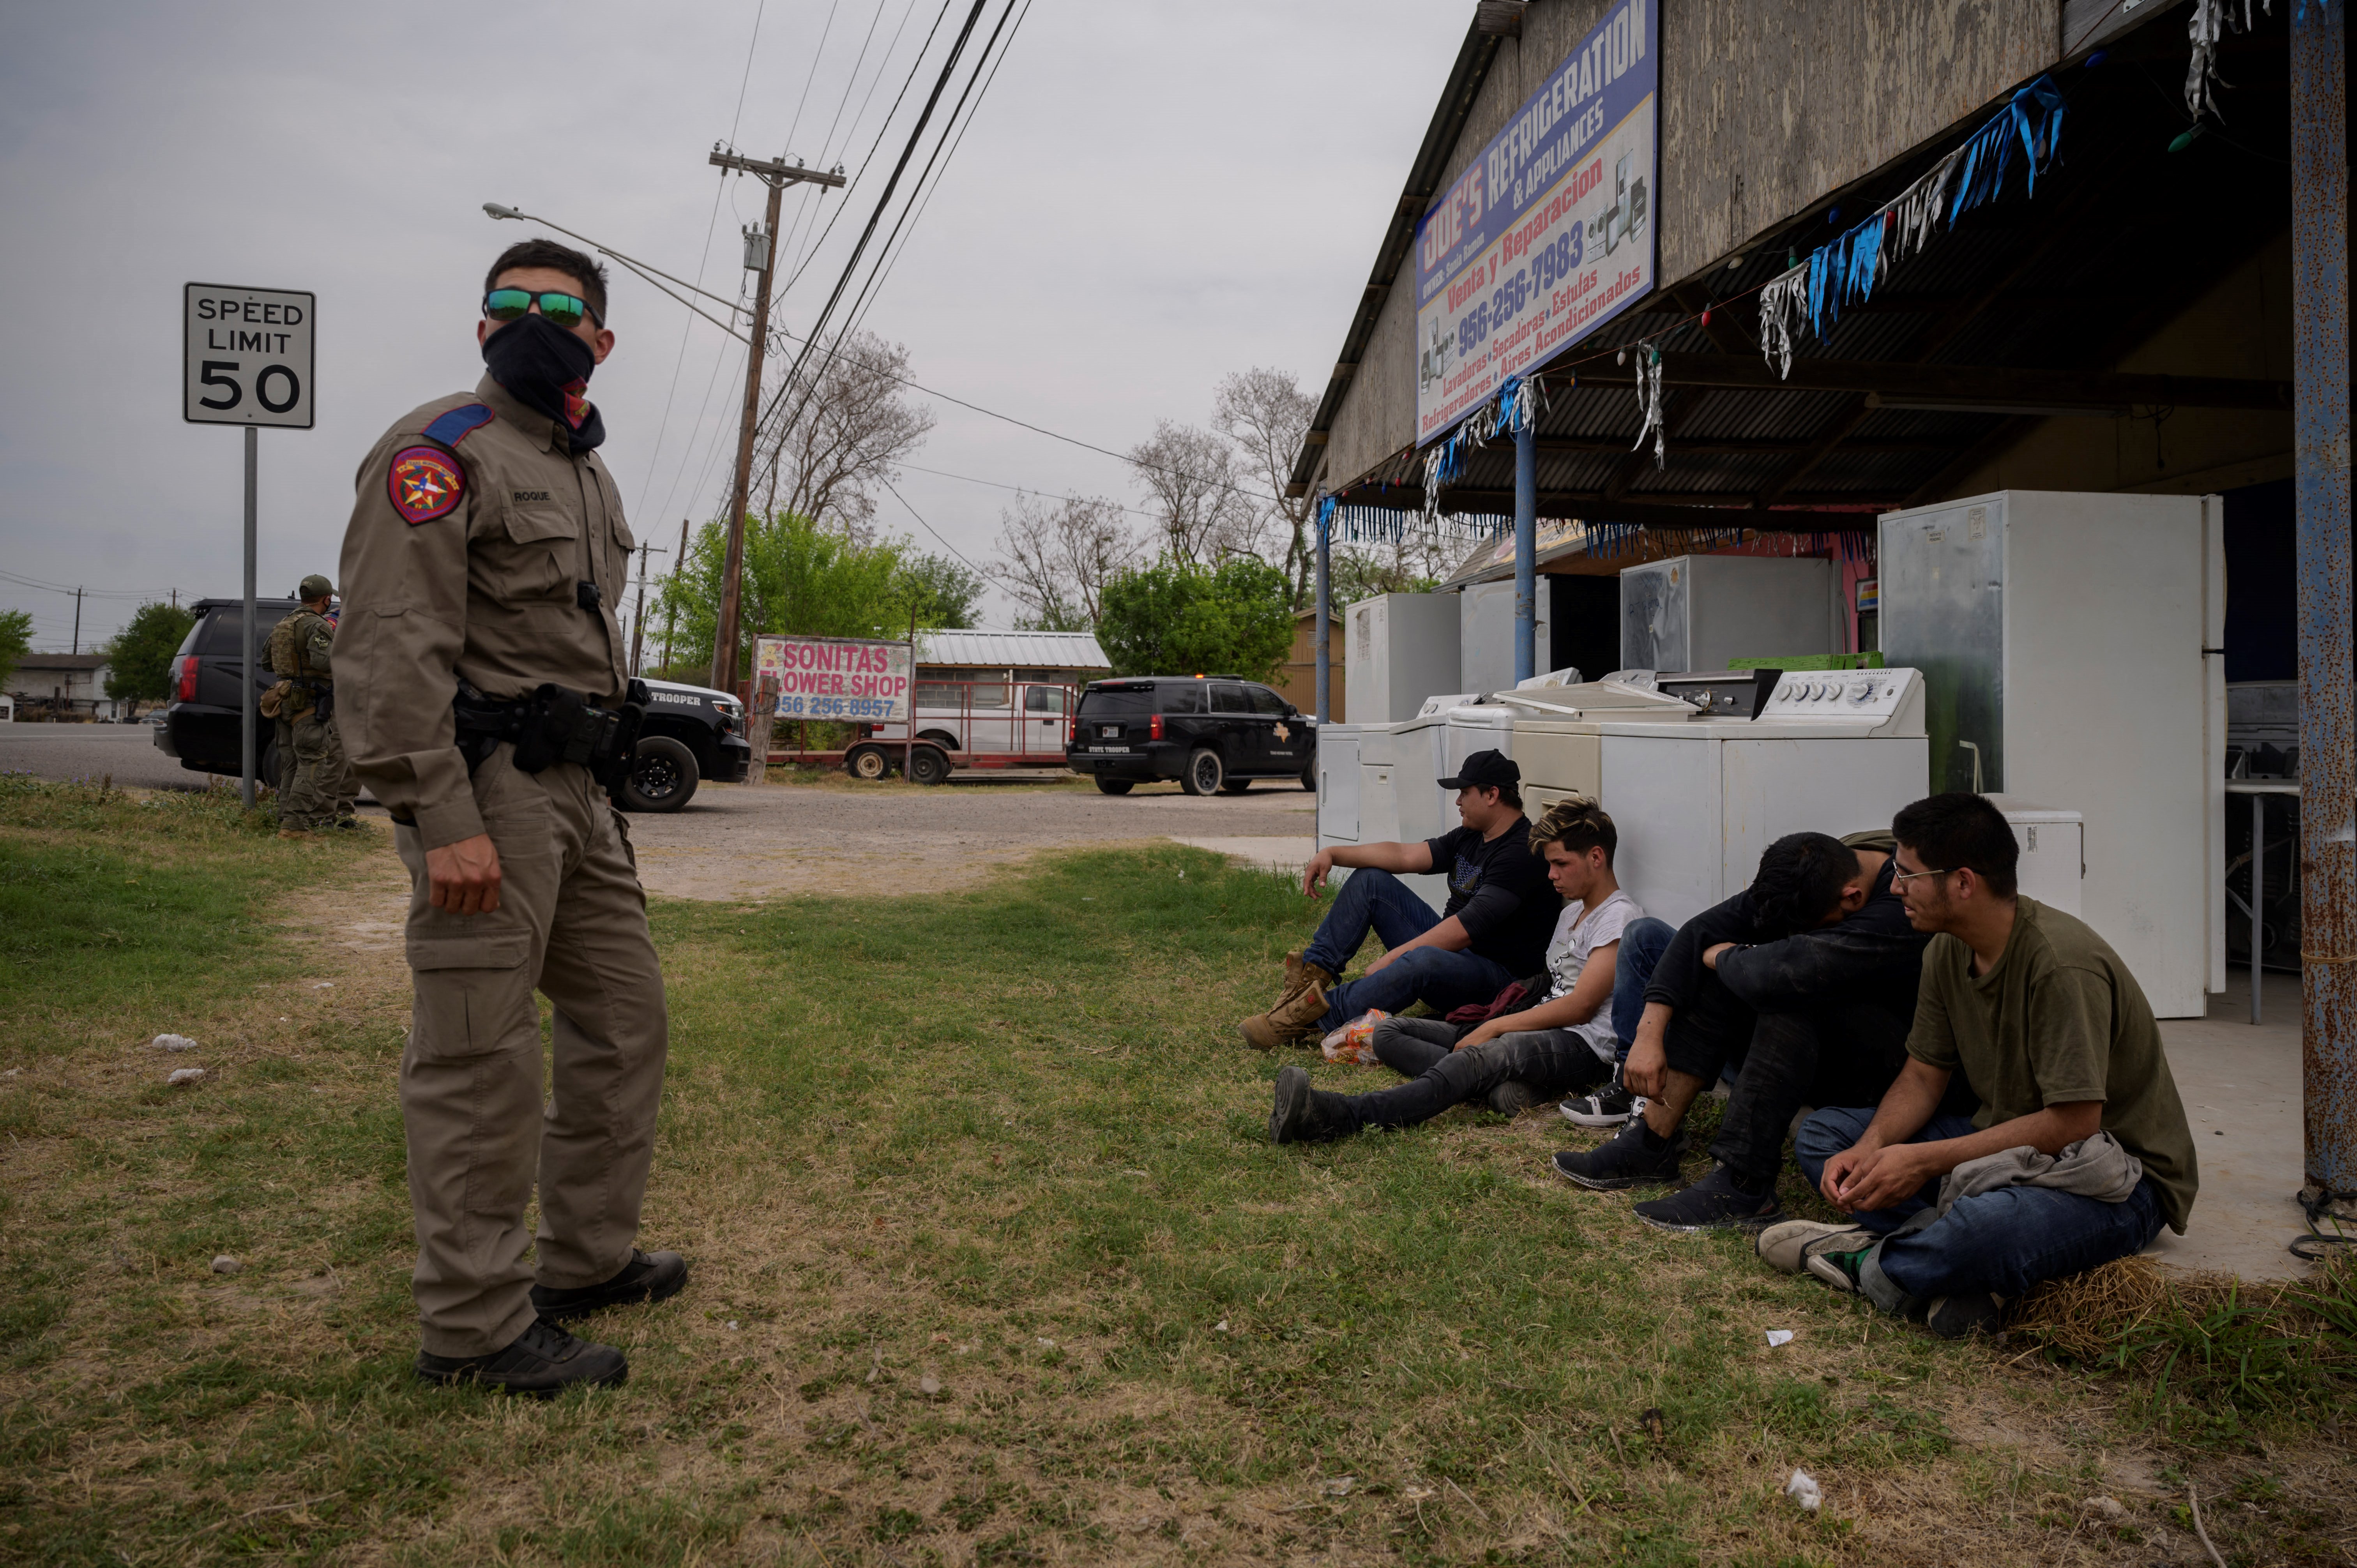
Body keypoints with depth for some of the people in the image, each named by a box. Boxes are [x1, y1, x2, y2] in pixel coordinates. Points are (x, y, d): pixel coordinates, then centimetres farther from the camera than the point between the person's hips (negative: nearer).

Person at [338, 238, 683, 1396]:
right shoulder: (442, 452, -8)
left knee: (623, 1019, 15)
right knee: (481, 1059, -5)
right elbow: (391, 646, -17)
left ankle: (588, 1258, 29)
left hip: (574, 790, 10)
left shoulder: (586, 473, 20)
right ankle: (473, 1323, 6)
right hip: (484, 786, -9)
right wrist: (443, 820, -24)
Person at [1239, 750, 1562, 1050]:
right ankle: (1314, 973, -9)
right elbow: (1406, 856, 6)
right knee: (1370, 880, 5)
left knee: (1420, 962, -43)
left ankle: (1312, 1021, -37)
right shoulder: (1469, 837, 12)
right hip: (1448, 947, 10)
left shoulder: (1523, 853, -20)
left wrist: (1389, 960, -27)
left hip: (1496, 973, -10)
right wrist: (1334, 854, -5)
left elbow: (1467, 929, -27)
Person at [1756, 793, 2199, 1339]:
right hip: (2008, 1144, 9)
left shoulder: (2061, 964, -26)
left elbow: (2073, 1123, -27)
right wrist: (1872, 1148, -13)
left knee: (1990, 1225, -41)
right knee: (1822, 1133, 2)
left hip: (2121, 1177, -8)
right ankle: (1961, 1269, -18)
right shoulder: (1949, 951, 0)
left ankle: (1869, 1265, -9)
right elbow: (1924, 1075, 7)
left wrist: (1925, 1161, -25)